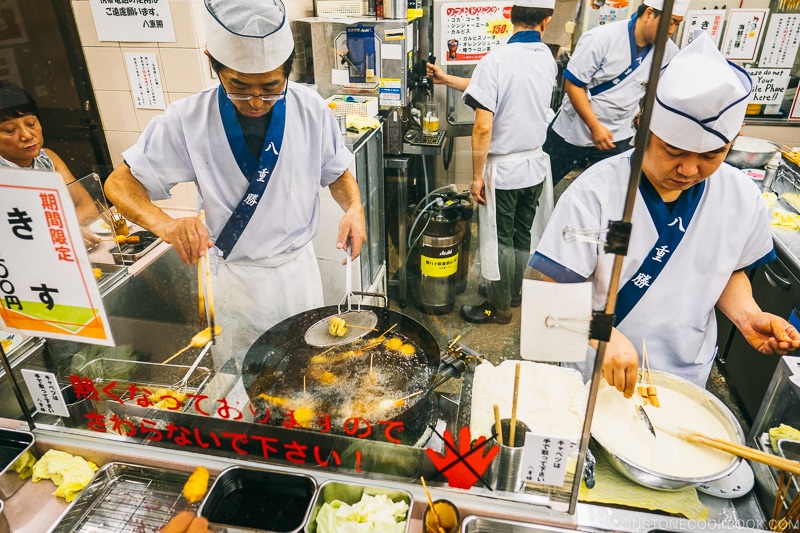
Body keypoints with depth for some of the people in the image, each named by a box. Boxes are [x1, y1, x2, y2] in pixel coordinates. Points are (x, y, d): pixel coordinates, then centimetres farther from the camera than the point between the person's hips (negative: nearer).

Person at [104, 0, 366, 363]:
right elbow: (121, 183, -10)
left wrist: (354, 208, -20)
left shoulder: (311, 109, -13)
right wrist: (166, 225, -31)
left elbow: (338, 173, 2)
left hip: (298, 268, 2)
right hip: (236, 277, -1)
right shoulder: (189, 121, -17)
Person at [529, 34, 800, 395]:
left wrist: (746, 314, -12)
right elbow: (558, 287, -23)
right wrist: (604, 336, -39)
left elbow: (730, 270, 7)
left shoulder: (744, 198, -9)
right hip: (597, 372, -3)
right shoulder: (595, 193, -24)